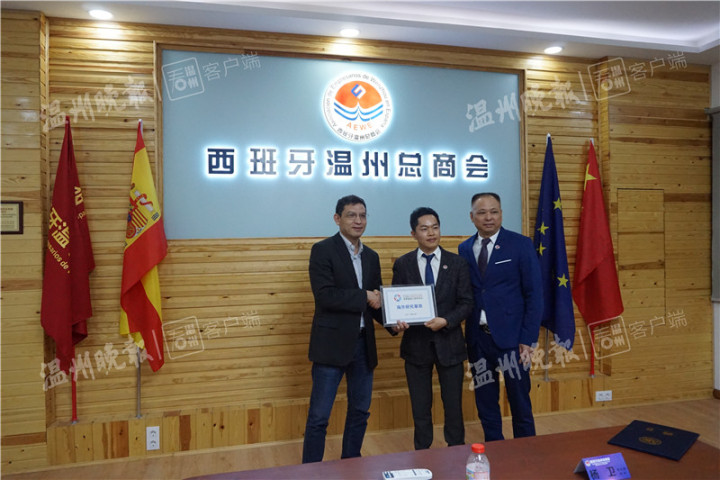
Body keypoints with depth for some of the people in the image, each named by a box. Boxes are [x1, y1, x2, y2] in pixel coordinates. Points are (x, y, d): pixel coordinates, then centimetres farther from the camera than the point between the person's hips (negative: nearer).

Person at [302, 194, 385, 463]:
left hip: (363, 343, 7)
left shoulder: (371, 257, 12)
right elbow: (324, 295, -20)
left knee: (360, 411, 17)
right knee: (319, 416, 1)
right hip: (332, 344, -6)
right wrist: (364, 296, -15)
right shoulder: (323, 250, -8)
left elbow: (375, 301, 14)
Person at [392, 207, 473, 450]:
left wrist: (445, 321, -17)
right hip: (416, 344, 0)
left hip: (449, 343, 0)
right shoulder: (402, 264, 1)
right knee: (420, 407, 11)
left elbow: (466, 302, -1)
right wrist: (398, 321, -17)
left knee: (453, 405, 11)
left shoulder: (457, 263, 1)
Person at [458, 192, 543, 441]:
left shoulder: (520, 244, -3)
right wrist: (463, 336, -1)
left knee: (520, 402, 8)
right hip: (477, 338, 3)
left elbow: (534, 294, -5)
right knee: (485, 403, 14)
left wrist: (528, 339, -10)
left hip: (511, 337, -3)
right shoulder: (464, 249, 6)